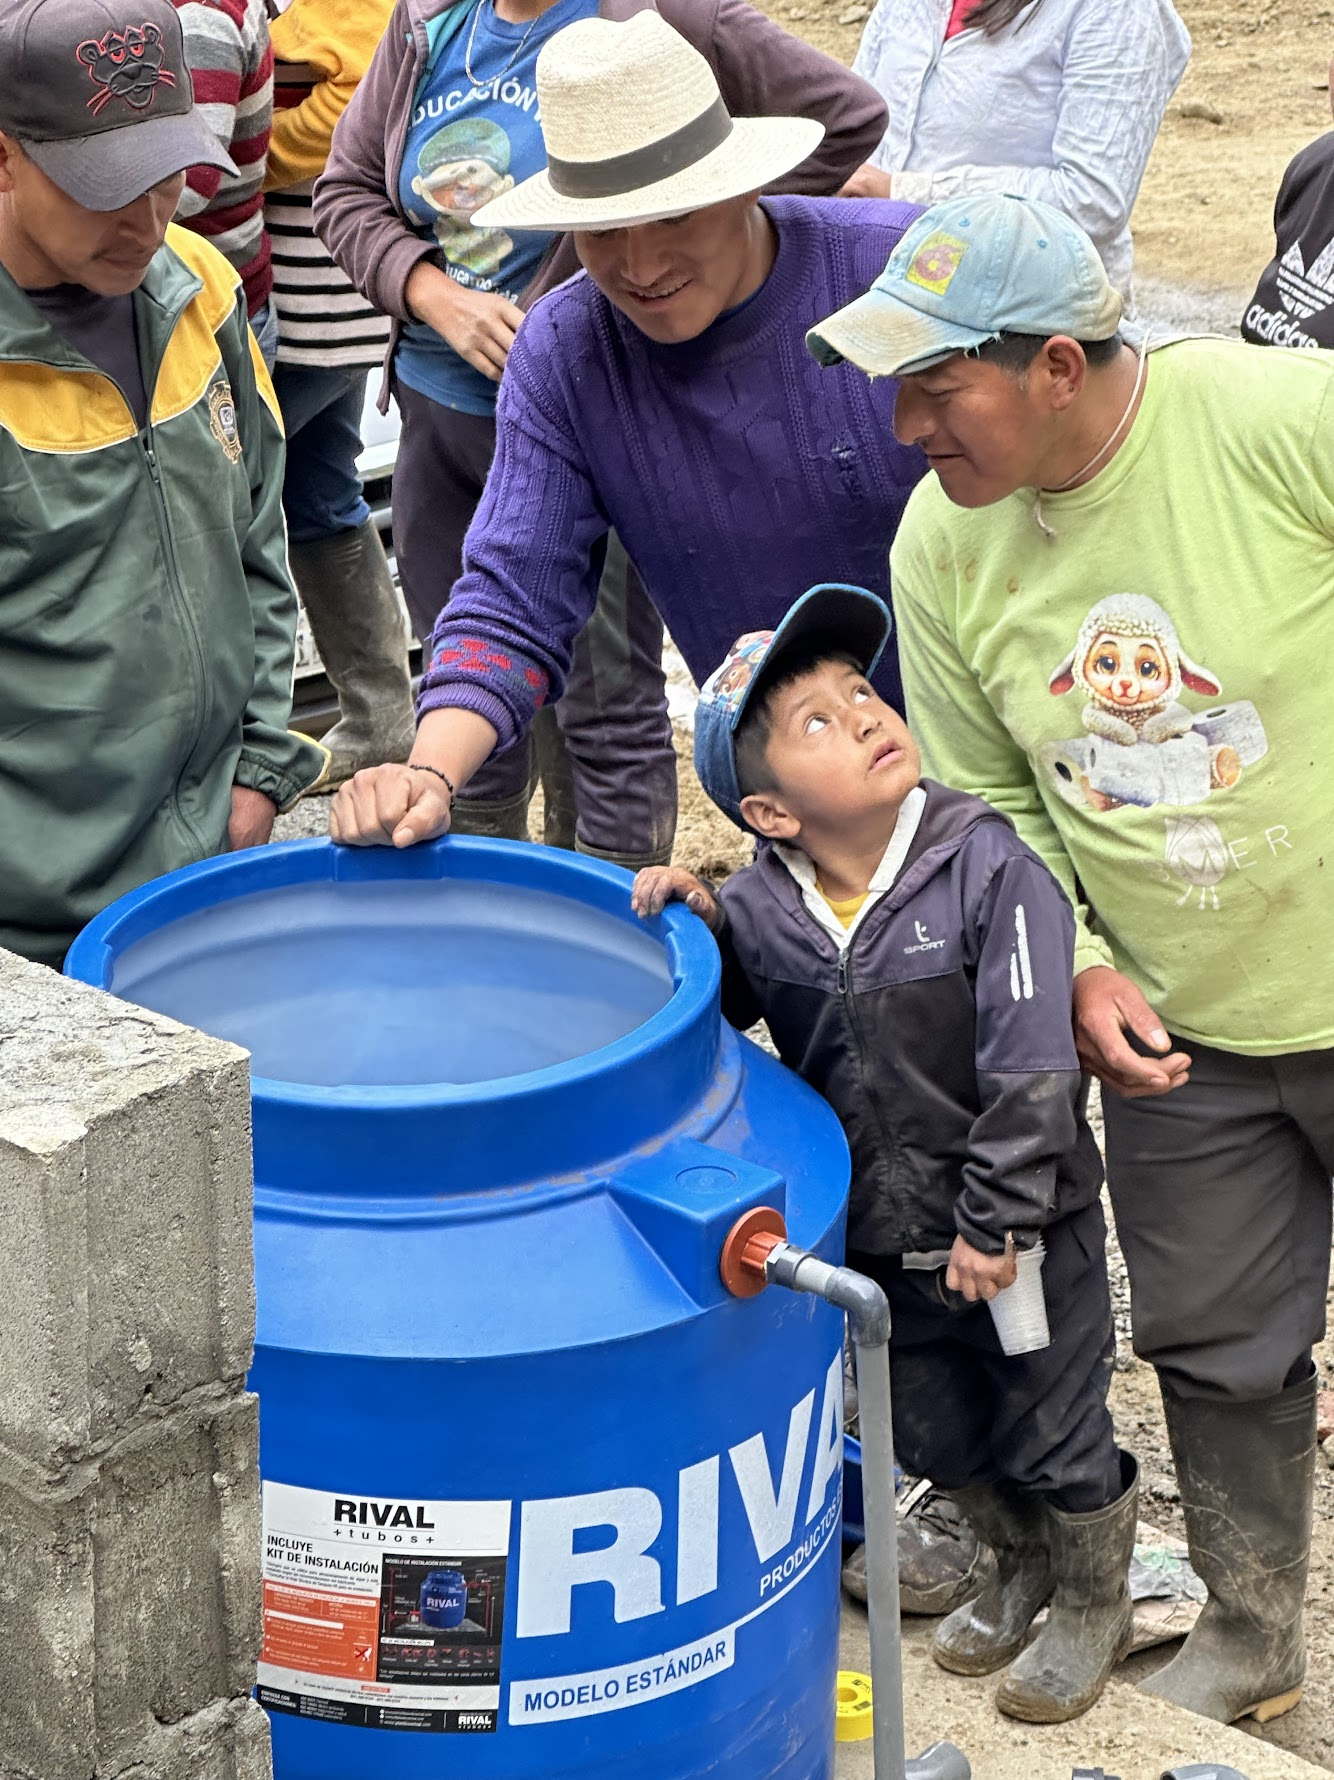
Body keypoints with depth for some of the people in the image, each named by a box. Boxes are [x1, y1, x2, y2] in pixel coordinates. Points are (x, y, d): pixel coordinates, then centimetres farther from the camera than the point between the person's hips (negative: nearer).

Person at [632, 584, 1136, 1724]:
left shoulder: (988, 868, -21)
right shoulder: (758, 908, -11)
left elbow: (1031, 1064, -21)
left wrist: (996, 1220, -20)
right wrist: (686, 926, -18)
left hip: (1027, 1233, -4)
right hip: (883, 1242, 4)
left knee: (1053, 1439, 13)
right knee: (937, 1438, 22)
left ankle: (1092, 1601, 40)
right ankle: (1022, 1569, 50)